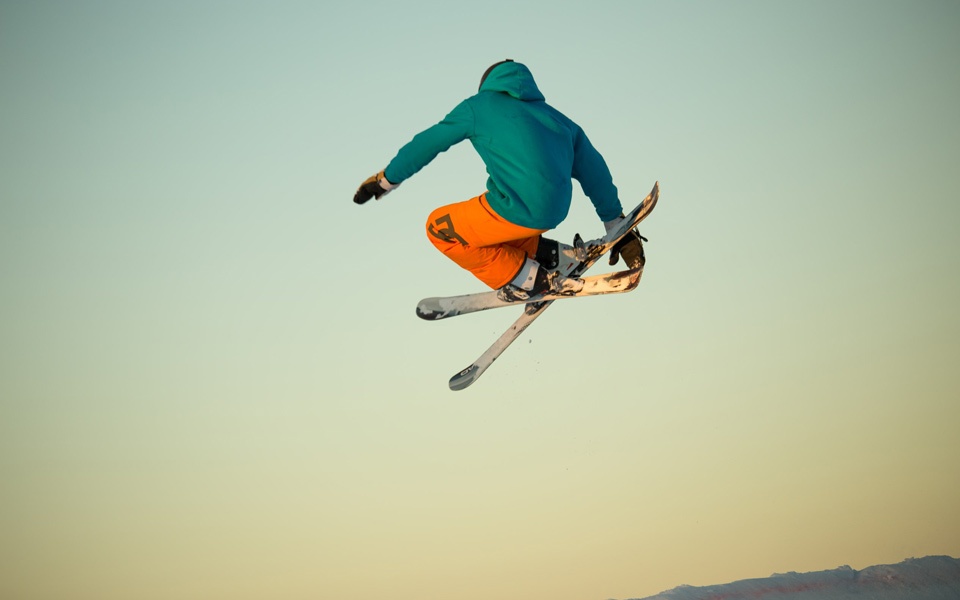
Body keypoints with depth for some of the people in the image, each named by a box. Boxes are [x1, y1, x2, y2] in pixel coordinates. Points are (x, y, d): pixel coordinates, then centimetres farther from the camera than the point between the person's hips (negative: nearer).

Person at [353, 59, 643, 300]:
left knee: (439, 227, 12)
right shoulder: (557, 119, 23)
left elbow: (427, 143, 13)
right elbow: (595, 174, 24)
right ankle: (550, 256, 15)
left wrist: (385, 180, 25)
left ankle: (527, 279, 6)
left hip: (519, 211, -7)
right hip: (556, 212, 7)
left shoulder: (481, 105, 9)